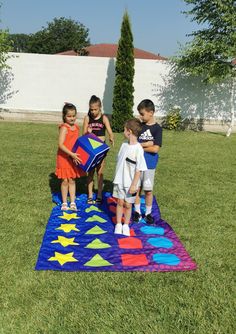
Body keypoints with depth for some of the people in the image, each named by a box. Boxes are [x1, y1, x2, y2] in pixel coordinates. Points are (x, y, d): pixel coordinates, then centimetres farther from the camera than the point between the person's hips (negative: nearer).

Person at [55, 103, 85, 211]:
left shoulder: (76, 127, 6)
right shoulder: (64, 128, -16)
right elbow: (60, 144, -24)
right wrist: (71, 154, -29)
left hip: (74, 158, 6)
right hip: (64, 157, -6)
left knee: (72, 180, 12)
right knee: (65, 181, 5)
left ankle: (73, 203, 20)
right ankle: (64, 203, 20)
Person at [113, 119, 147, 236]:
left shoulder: (138, 149, -17)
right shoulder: (124, 145, 3)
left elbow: (139, 169, -16)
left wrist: (134, 185, -15)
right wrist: (116, 178, 14)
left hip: (130, 183, -5)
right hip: (120, 181, 5)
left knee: (128, 204, 8)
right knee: (120, 202, 10)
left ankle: (126, 225, 25)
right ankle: (118, 224, 23)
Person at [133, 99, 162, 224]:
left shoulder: (157, 128, -7)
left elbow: (155, 149, -16)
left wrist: (140, 146, -8)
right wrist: (147, 144, -14)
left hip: (149, 164, -3)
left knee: (148, 190, 6)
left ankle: (148, 213, 22)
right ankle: (137, 212, 24)